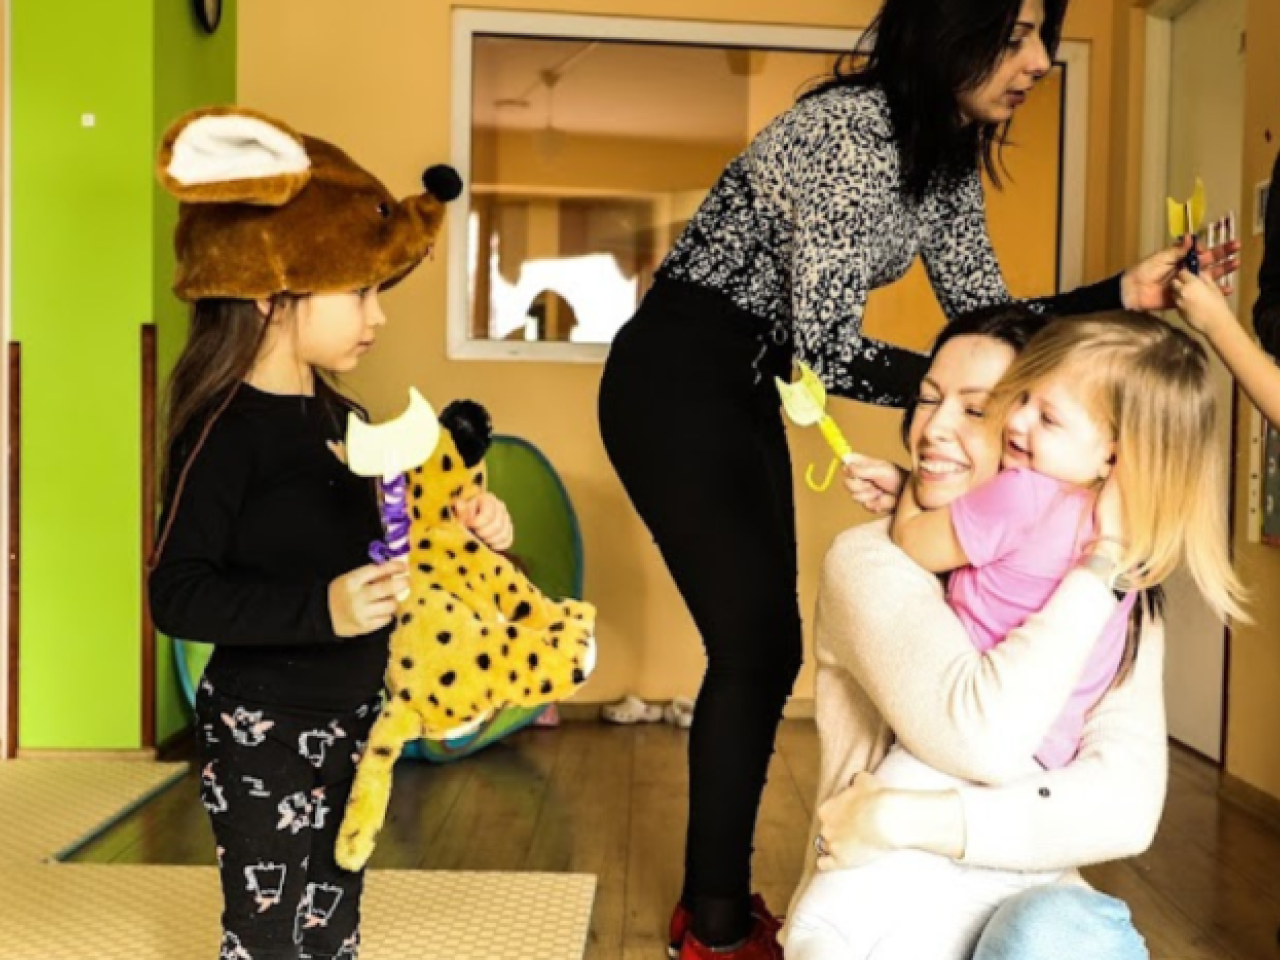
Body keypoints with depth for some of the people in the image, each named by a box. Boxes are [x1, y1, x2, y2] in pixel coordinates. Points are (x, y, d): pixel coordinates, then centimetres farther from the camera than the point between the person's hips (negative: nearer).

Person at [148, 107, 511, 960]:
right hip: (263, 733, -8)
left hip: (351, 719, 8)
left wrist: (459, 529, -2)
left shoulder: (343, 419, 6)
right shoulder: (226, 426, -18)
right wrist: (323, 607, -34)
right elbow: (177, 593, -24)